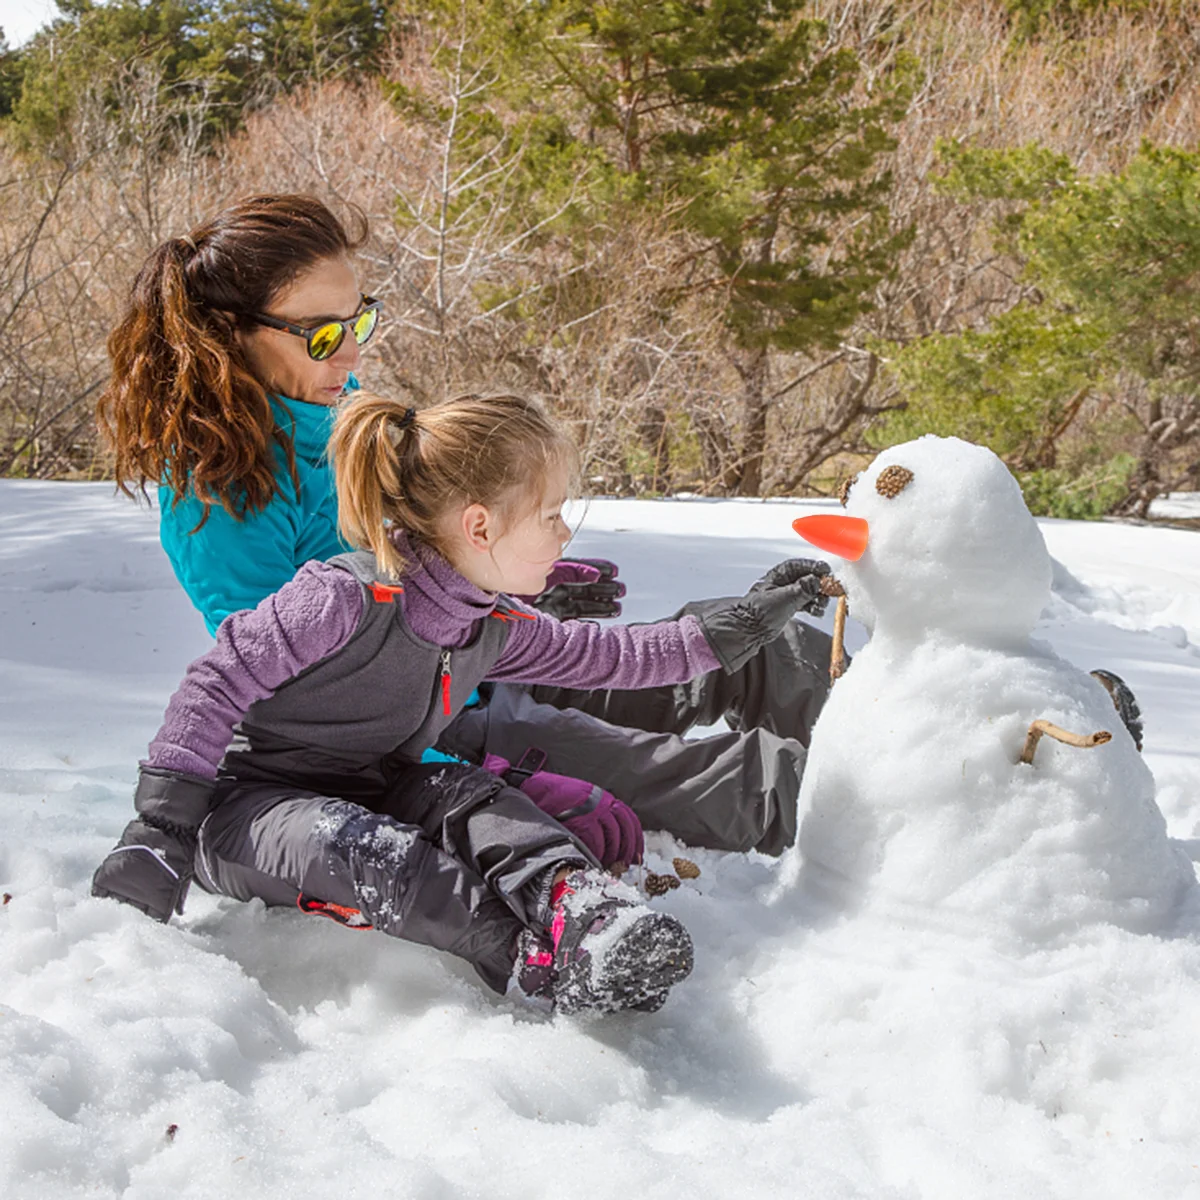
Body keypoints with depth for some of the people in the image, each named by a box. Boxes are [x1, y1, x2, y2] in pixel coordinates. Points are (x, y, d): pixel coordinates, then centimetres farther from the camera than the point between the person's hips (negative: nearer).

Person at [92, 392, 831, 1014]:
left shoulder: (494, 627, 2)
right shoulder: (347, 599, -23)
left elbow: (605, 657, 13)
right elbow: (217, 684, -20)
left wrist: (731, 630, 8)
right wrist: (160, 825, -23)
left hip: (367, 795, 7)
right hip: (243, 807, -7)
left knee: (465, 796, -22)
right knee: (352, 846, -37)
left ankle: (579, 907, -41)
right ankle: (538, 962, -48)